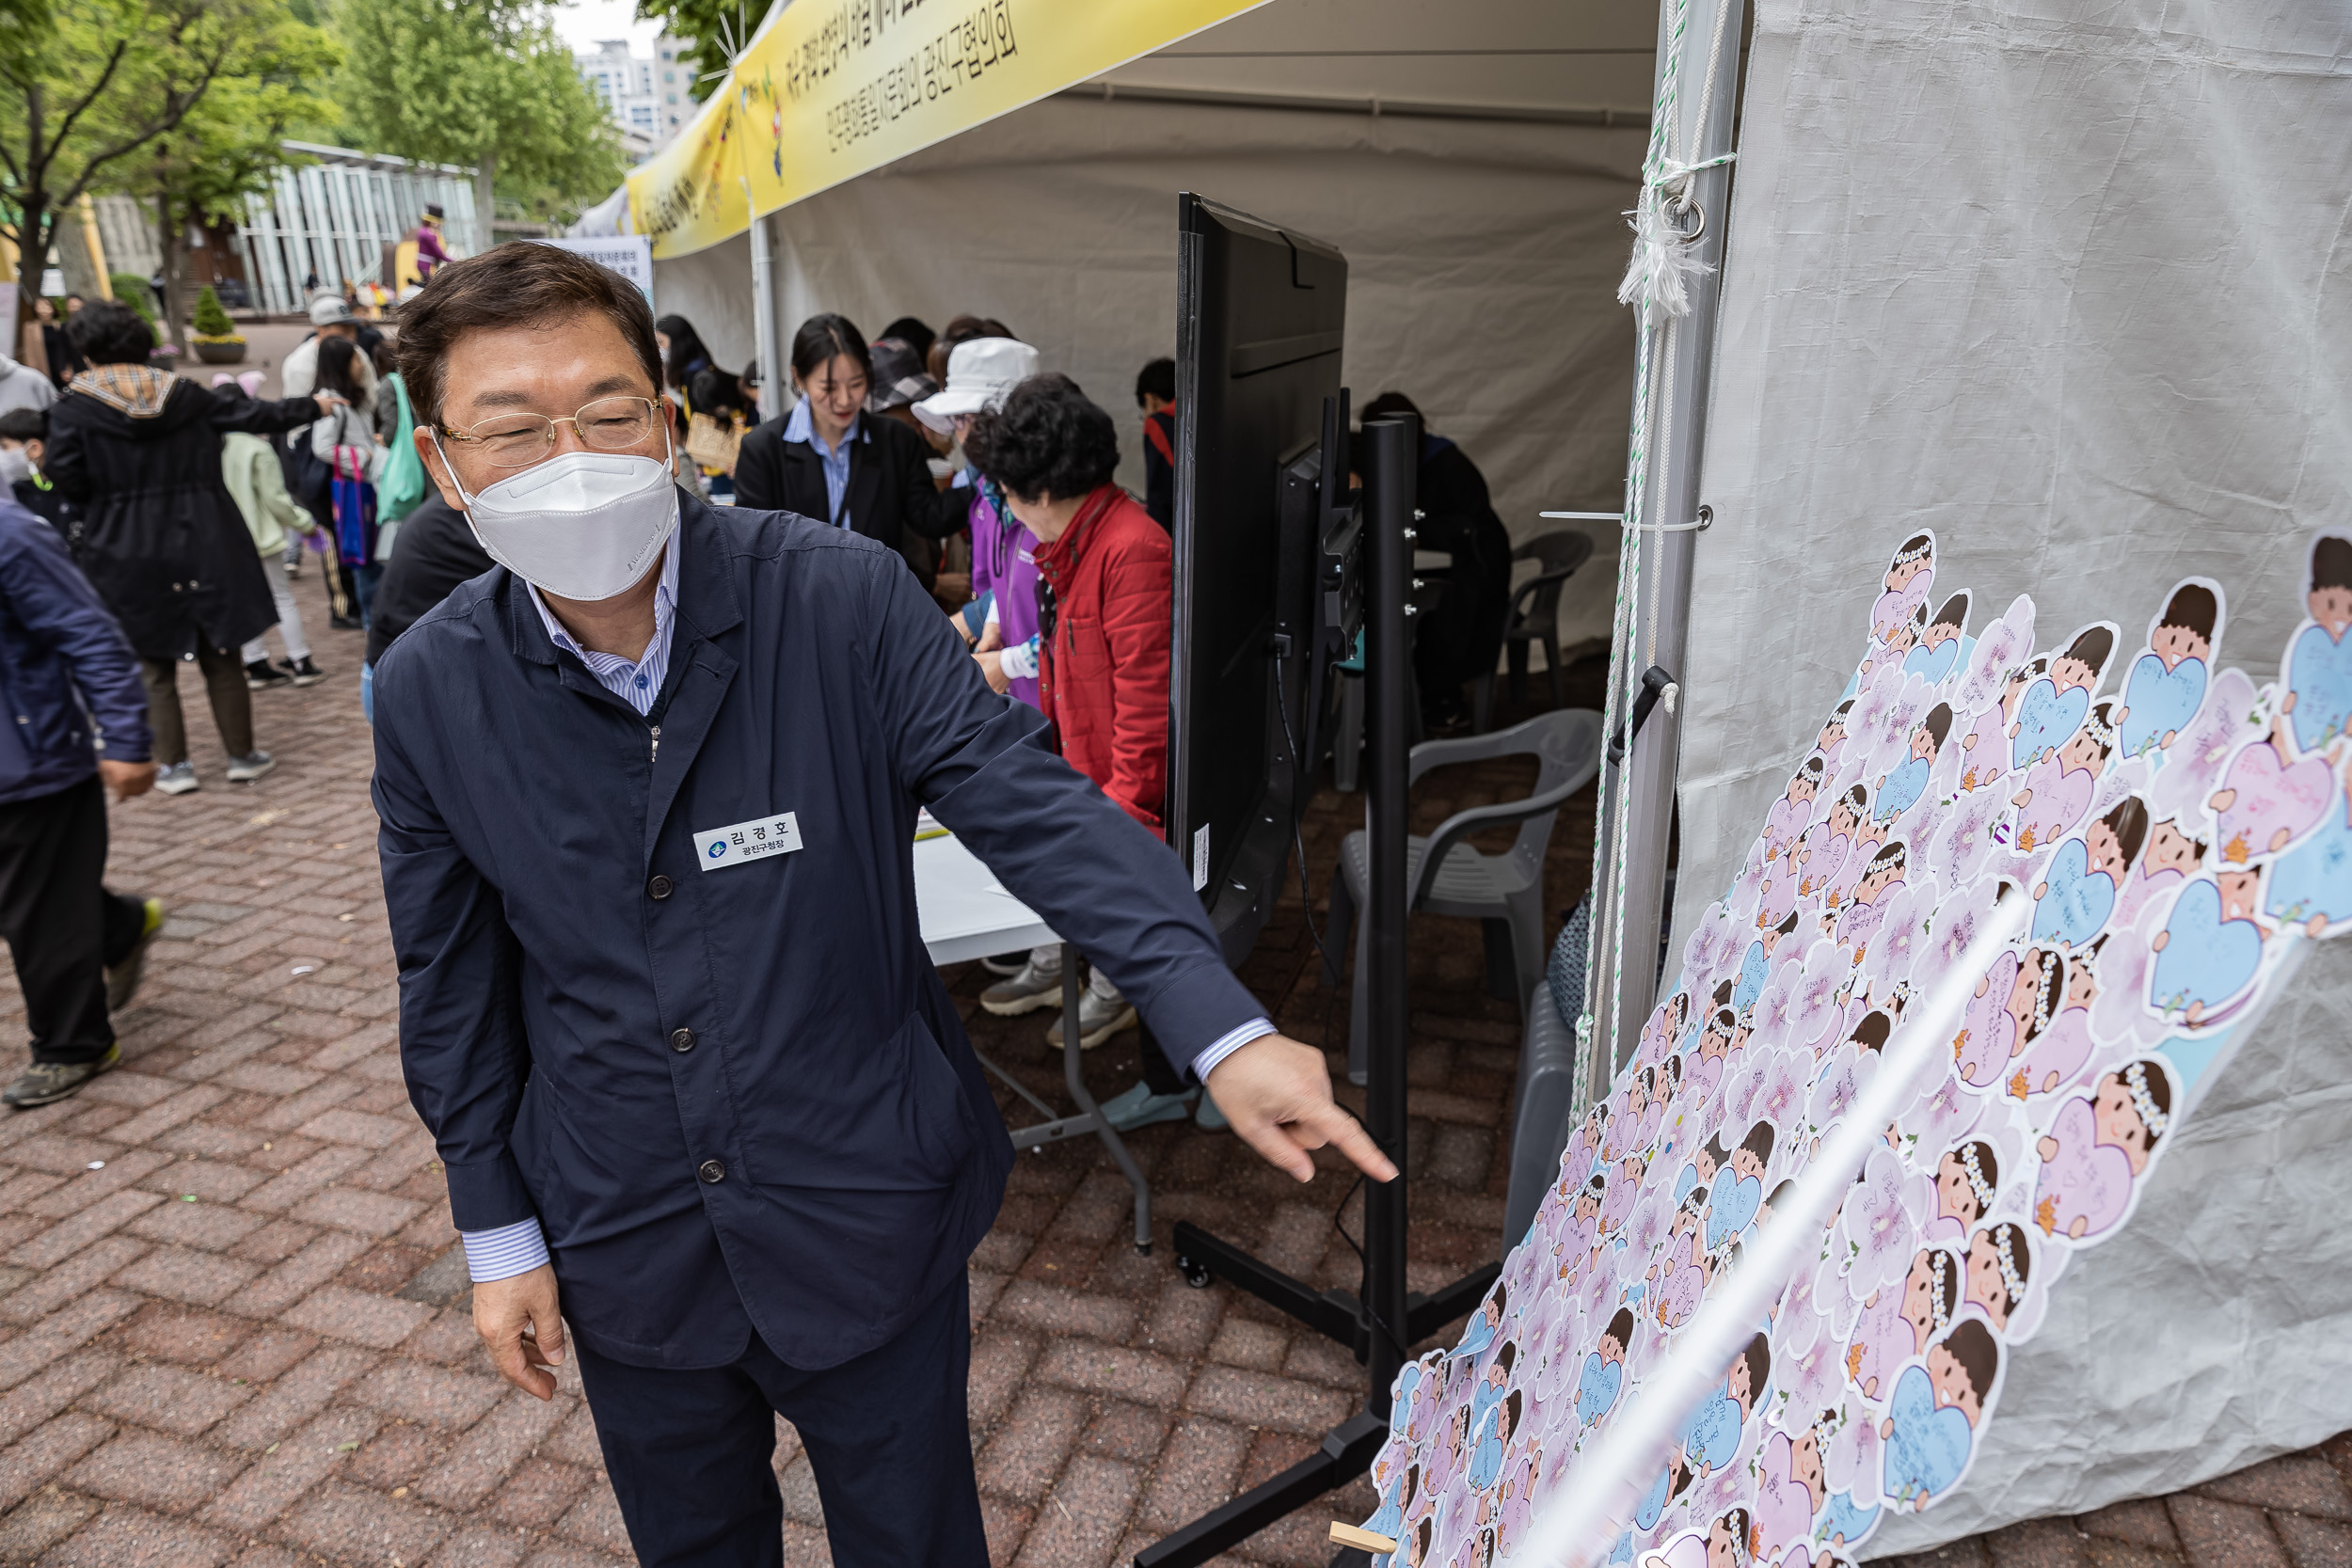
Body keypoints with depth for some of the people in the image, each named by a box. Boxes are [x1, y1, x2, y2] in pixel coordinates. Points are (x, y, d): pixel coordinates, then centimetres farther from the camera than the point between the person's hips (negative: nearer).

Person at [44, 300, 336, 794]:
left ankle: (174, 764, 11)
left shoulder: (72, 408, -6)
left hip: (127, 555, -2)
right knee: (222, 656, 11)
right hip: (202, 544, 2)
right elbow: (253, 415, 9)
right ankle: (243, 755, 16)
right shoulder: (184, 394, 1)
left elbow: (66, 479, -12)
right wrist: (313, 406, 23)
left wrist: (110, 502, 8)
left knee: (154, 666, 9)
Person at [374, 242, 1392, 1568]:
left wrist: (1226, 1029, -32)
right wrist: (498, 1234, 7)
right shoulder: (429, 691, -8)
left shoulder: (843, 599, -19)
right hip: (621, 1246, 3)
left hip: (865, 1217, -2)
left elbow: (1033, 806, -21)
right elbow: (455, 985, 2)